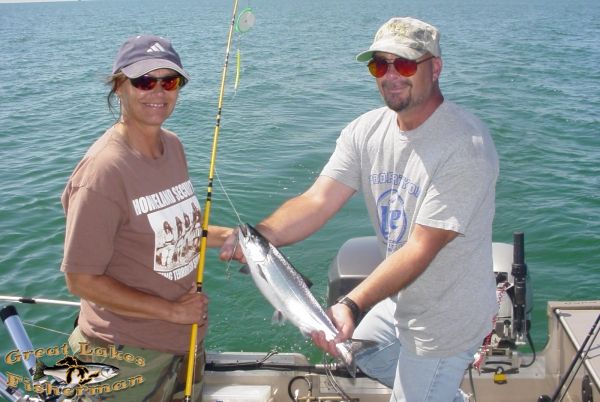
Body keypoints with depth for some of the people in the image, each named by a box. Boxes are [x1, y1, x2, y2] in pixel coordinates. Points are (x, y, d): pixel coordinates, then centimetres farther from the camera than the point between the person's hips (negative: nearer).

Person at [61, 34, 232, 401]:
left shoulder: (173, 145, 0)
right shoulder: (104, 170, -25)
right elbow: (81, 279, -22)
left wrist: (221, 236, -2)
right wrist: (171, 310, -18)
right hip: (129, 354, -7)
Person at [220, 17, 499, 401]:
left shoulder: (465, 146, -28)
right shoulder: (366, 131, -5)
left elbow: (421, 249, -31)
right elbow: (318, 200, -15)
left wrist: (352, 305, -42)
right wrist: (258, 235, -34)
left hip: (444, 323, -8)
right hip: (400, 301, 8)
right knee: (364, 354, 30)